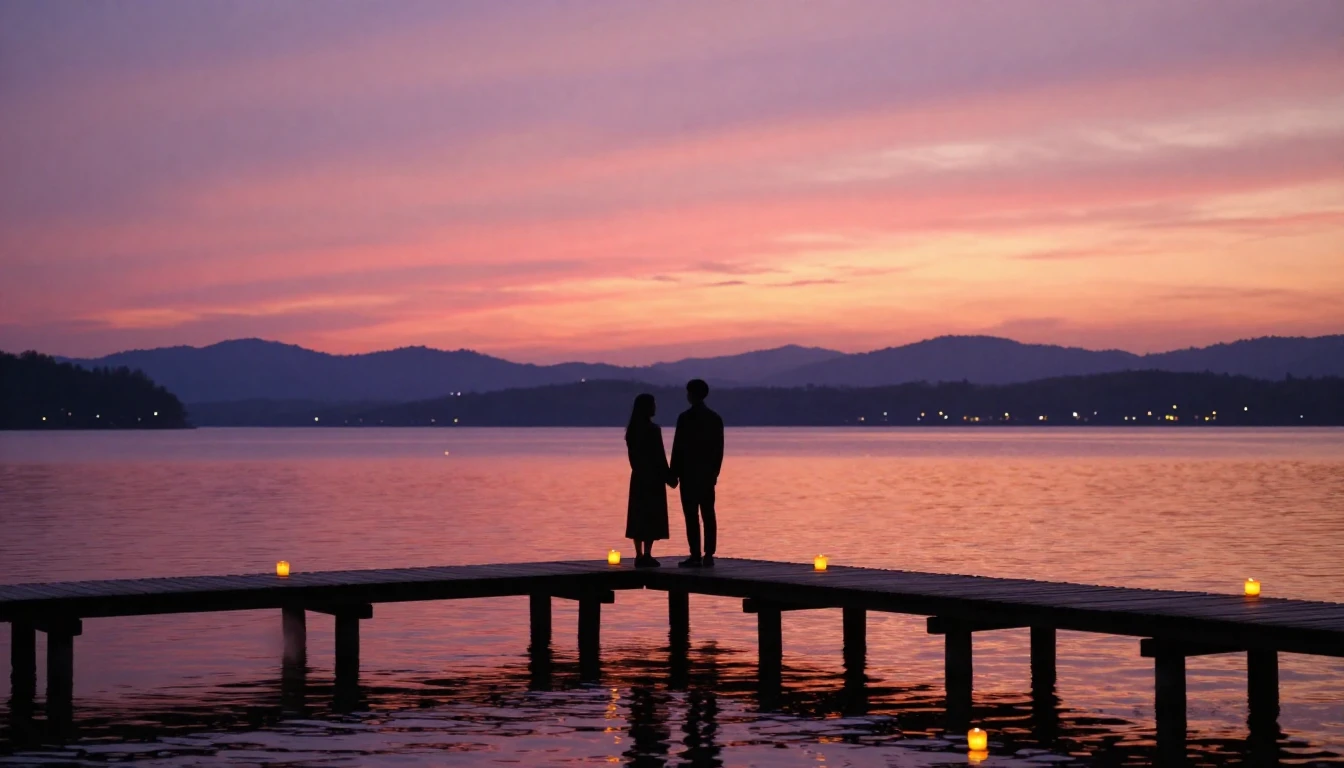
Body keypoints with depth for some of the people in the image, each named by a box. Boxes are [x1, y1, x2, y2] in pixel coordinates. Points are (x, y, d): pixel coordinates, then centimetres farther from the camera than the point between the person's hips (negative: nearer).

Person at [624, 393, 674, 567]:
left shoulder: (632, 430, 7)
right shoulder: (653, 429, -14)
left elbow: (632, 454, 11)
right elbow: (659, 456, -13)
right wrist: (669, 477, -6)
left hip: (638, 477, 7)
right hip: (653, 478, -7)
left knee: (638, 515, 8)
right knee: (652, 516, -3)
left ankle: (639, 556, 8)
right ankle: (646, 556, -6)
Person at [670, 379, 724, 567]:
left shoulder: (685, 417, -9)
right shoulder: (715, 418, 7)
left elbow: (678, 447, -10)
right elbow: (719, 448, 9)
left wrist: (674, 473, -4)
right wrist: (715, 471, 16)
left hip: (689, 473, -5)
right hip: (708, 474, 5)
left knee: (692, 516, -5)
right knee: (708, 515, 6)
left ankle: (695, 556, -7)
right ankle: (708, 555, 4)